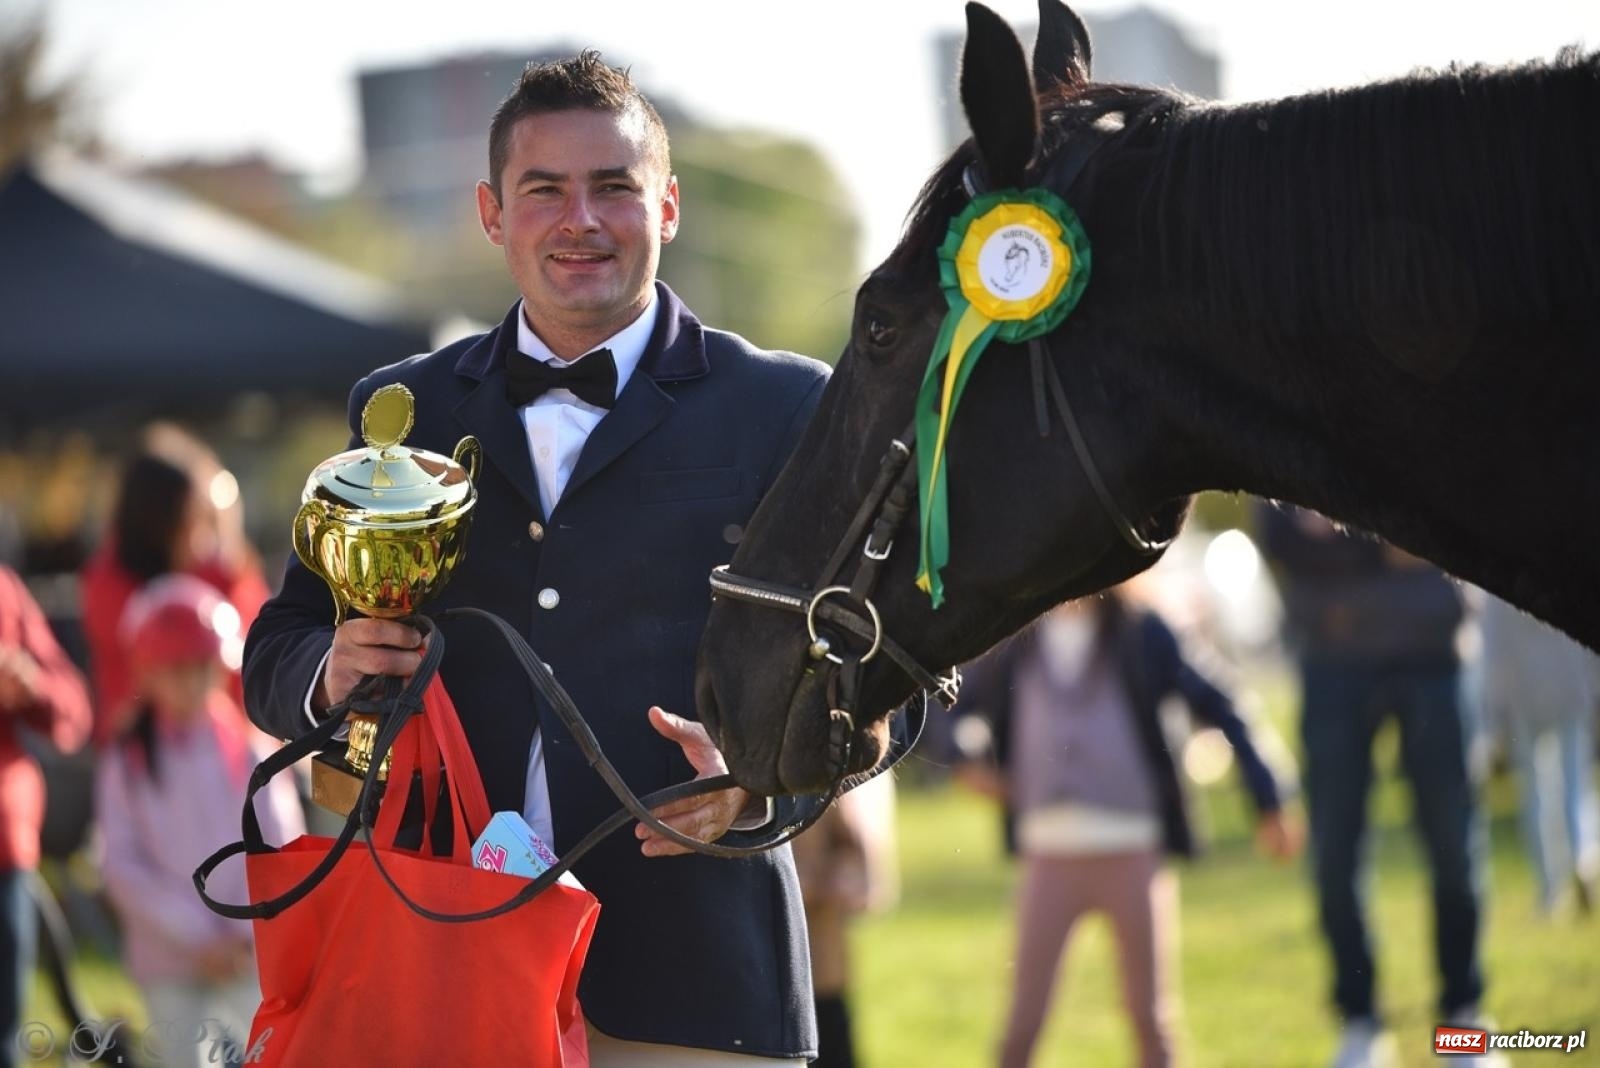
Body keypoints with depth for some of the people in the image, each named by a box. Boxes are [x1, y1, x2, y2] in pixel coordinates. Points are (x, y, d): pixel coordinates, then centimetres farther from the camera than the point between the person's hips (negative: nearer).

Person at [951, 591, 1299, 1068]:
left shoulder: (1142, 636, 1)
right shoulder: (1013, 644, 6)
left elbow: (1217, 707, 0)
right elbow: (950, 708, 19)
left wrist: (1267, 801, -5)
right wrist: (965, 758, -1)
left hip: (1134, 851, -1)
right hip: (1050, 855, 1)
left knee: (1150, 1017, 4)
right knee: (1023, 1023, -2)